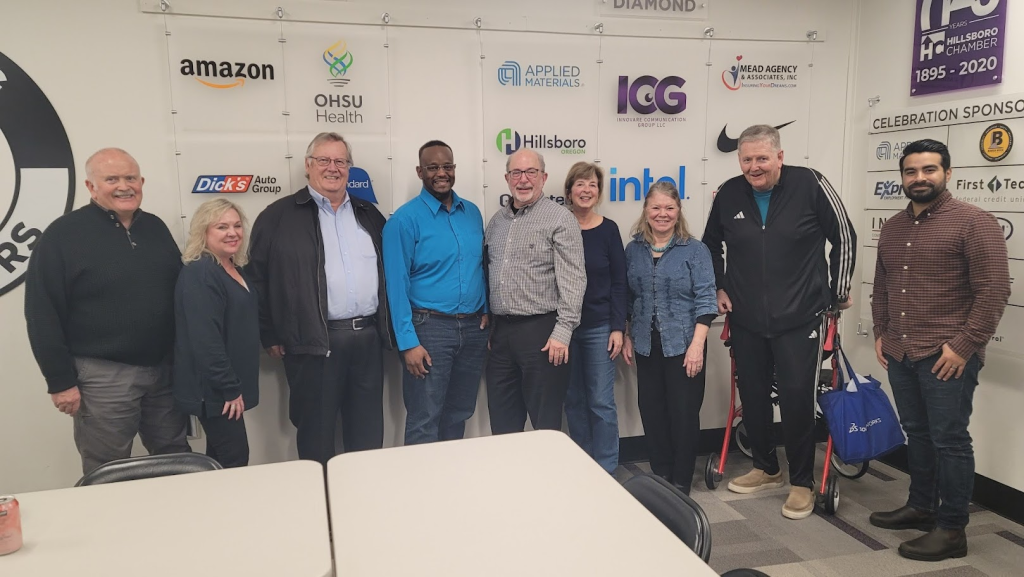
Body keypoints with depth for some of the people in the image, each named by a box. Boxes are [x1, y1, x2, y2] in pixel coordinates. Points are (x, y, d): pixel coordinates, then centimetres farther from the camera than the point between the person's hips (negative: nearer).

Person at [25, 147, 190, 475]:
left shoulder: (156, 228, 9)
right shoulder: (63, 234, -8)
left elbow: (181, 292, 16)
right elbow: (43, 315, -9)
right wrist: (60, 380, -11)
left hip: (165, 368, 5)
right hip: (103, 375, -5)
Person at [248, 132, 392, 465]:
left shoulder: (369, 215, 14)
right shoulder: (279, 216, 1)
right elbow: (259, 278, -1)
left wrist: (387, 326, 11)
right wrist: (270, 335, -3)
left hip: (368, 337, 4)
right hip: (314, 341, -4)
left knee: (369, 432, 13)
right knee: (316, 433, 6)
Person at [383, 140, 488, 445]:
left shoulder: (473, 212, 8)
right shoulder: (405, 219, -9)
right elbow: (397, 284, -12)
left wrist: (486, 311, 6)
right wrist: (408, 342, -16)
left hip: (474, 328, 5)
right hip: (431, 328, -5)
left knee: (459, 415, 17)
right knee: (424, 423, 1)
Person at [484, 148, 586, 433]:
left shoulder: (560, 219, -6)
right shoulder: (497, 221, 14)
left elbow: (573, 280, -12)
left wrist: (562, 332, -18)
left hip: (541, 330, -6)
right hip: (500, 330, 6)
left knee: (545, 421, 4)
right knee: (502, 419, 14)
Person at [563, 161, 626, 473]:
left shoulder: (608, 229, -1)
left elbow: (619, 282, -1)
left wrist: (618, 328, -7)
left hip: (599, 327, -1)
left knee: (601, 402, 0)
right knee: (573, 400, 10)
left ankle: (606, 470, 12)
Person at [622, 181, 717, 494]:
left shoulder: (695, 250, -4)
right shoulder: (633, 250, 7)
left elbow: (705, 299, -9)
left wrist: (697, 344, -16)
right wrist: (627, 336, 8)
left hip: (682, 345, -3)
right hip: (646, 346, 4)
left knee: (684, 413, 3)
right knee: (651, 411, 9)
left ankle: (681, 483, 17)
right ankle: (660, 477, 25)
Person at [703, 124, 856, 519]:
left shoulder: (810, 185, -10)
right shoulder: (728, 194, 0)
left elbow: (844, 238, -1)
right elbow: (711, 245, 17)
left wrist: (839, 291, 2)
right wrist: (719, 288, 9)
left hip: (799, 318, -4)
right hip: (745, 320, 4)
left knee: (796, 397, -1)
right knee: (752, 394, 13)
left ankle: (802, 483, 19)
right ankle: (766, 468, 34)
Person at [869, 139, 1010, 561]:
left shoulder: (974, 223, -8)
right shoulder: (892, 227, 13)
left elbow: (994, 291, -13)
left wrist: (964, 345, -17)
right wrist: (880, 333, 14)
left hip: (948, 356, -6)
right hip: (900, 354, 7)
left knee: (949, 439, 1)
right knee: (916, 434, 16)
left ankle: (952, 529, 12)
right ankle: (921, 507, 30)